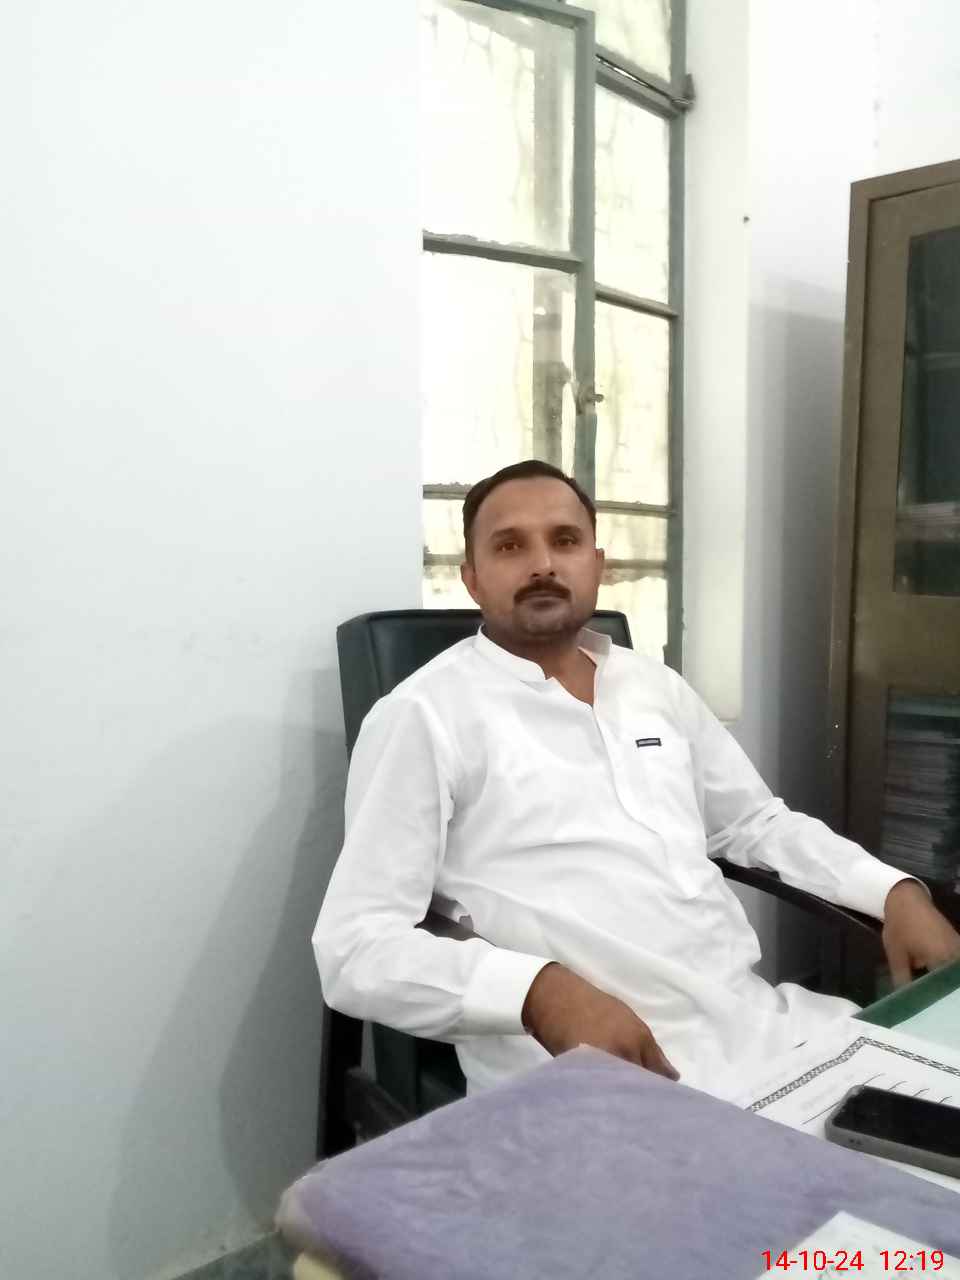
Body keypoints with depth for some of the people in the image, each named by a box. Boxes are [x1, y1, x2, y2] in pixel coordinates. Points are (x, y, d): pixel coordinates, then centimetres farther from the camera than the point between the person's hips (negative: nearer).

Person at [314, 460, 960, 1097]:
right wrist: (540, 991, -27)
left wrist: (897, 890, 9)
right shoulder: (423, 715, -6)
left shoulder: (655, 685, 15)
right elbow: (355, 948, -11)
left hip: (762, 1021, 7)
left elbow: (758, 823, 25)